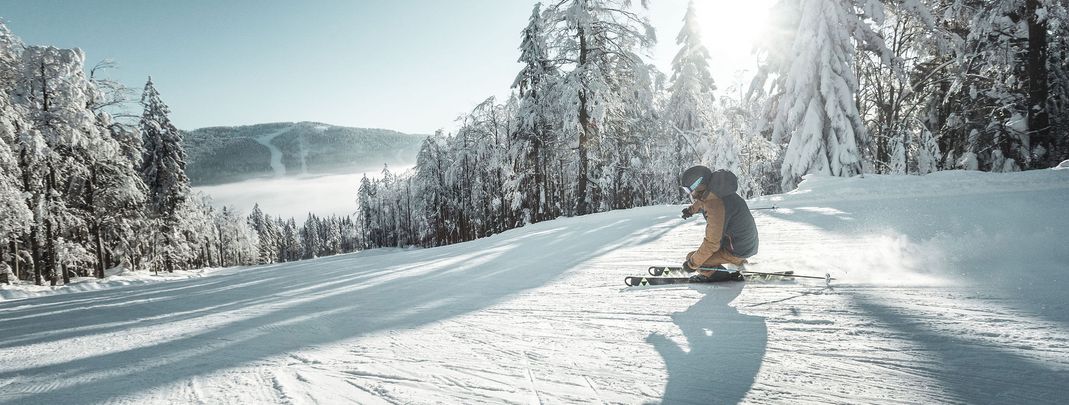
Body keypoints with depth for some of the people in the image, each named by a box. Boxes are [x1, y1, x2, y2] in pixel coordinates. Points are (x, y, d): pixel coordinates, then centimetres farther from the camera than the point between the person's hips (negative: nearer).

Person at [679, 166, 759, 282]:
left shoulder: (715, 207, -30)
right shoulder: (717, 188, -5)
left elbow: (711, 243, -25)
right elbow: (703, 201, 22)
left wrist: (692, 264, -14)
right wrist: (692, 209, 39)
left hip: (737, 250, -9)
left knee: (691, 257, -9)